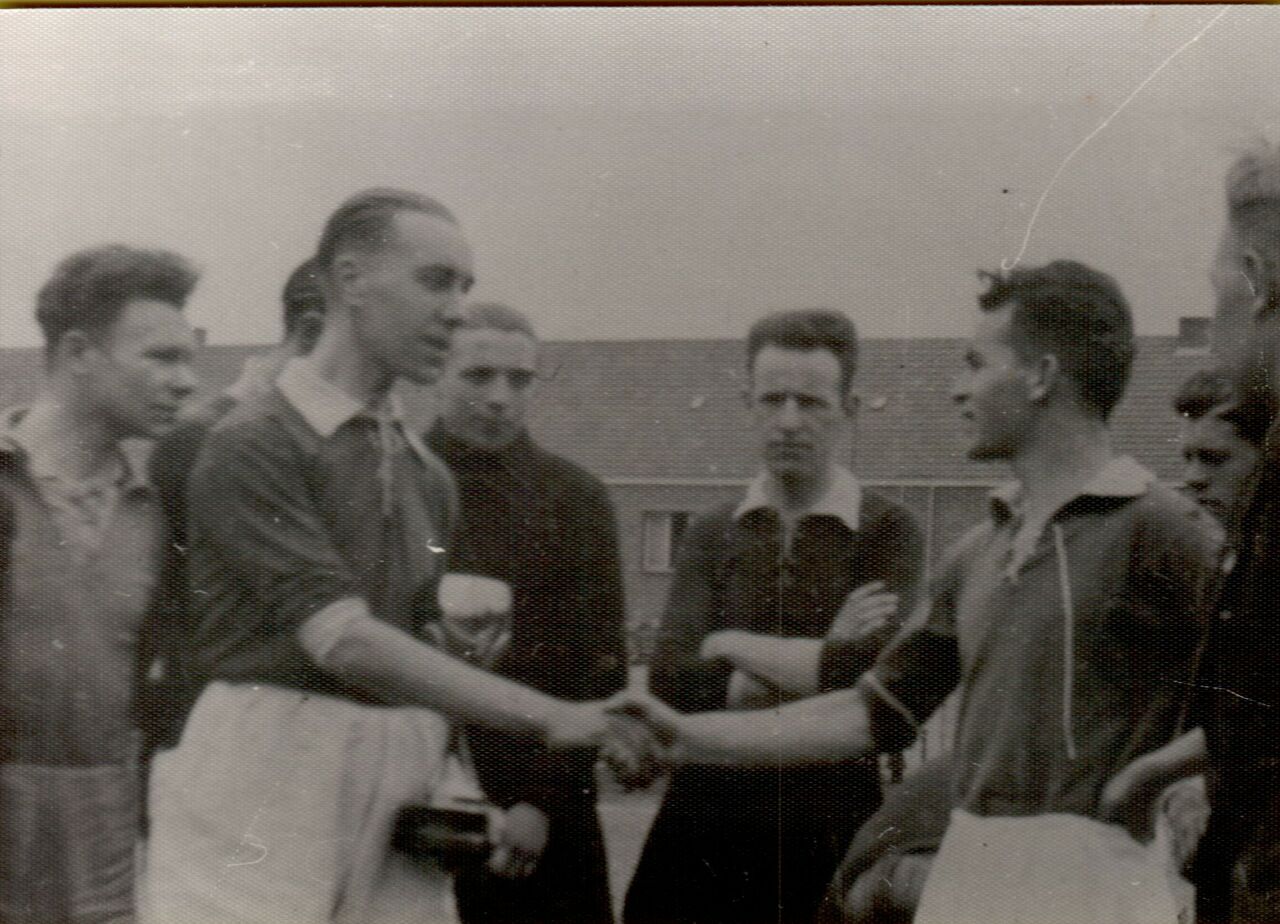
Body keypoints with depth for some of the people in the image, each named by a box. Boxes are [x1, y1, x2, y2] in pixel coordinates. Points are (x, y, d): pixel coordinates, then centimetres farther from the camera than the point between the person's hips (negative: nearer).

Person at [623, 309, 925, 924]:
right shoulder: (711, 536, 12)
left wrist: (733, 646, -5)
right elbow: (669, 678, -2)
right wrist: (818, 662, -11)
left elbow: (875, 670, -15)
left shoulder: (887, 531, 2)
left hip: (830, 826, -3)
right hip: (706, 819, 3)